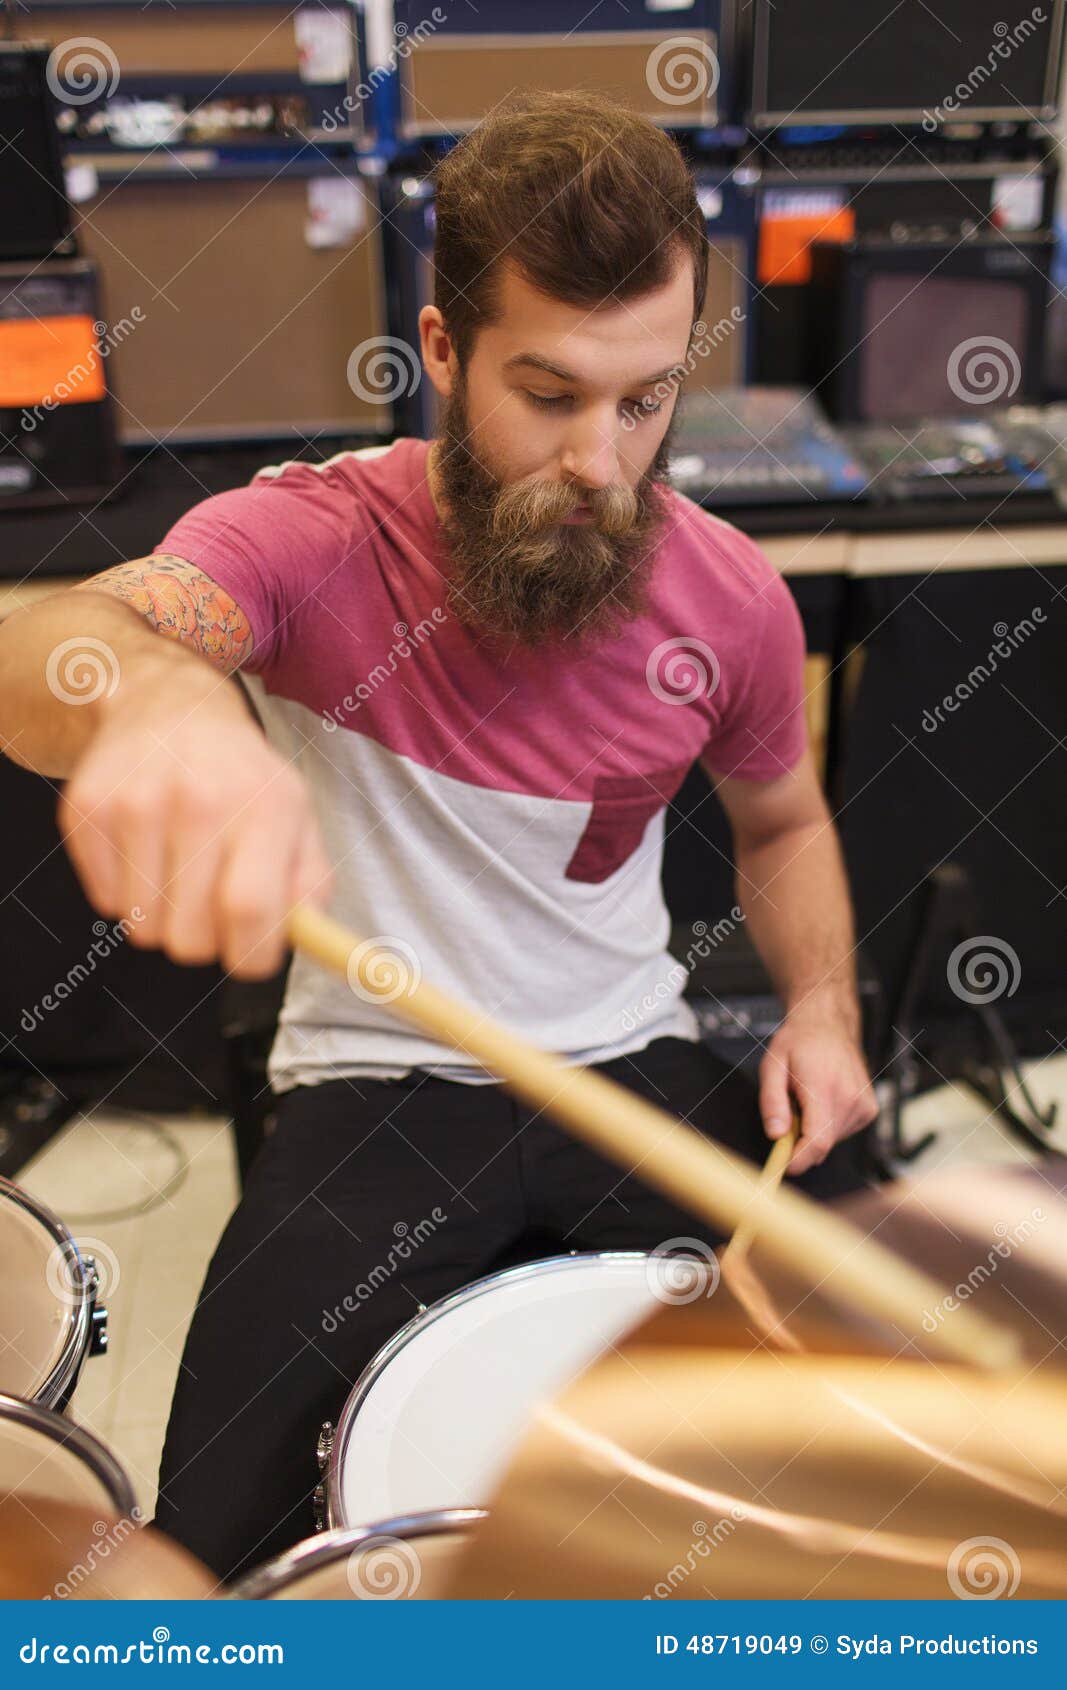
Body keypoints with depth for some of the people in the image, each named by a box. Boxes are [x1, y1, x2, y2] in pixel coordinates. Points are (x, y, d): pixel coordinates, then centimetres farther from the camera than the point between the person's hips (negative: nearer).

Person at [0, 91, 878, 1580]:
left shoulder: (731, 600, -6)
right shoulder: (310, 537, -18)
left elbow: (783, 826, 13)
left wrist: (823, 1007, -7)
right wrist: (157, 697, -65)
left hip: (637, 1069, 3)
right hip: (378, 1086, -2)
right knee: (220, 1545, -15)